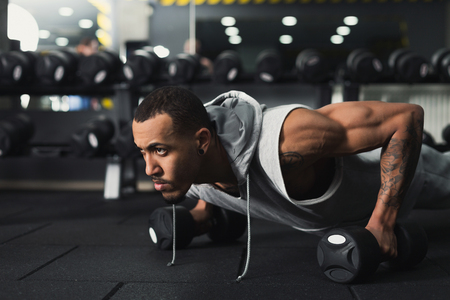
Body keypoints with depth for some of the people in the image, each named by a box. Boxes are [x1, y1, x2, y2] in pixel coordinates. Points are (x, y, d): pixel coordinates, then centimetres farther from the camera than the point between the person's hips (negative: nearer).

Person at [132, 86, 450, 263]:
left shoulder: (286, 141, -53)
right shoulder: (186, 167, -30)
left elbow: (409, 115, -46)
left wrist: (382, 224, -46)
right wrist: (203, 208, -8)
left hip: (393, 166, -4)